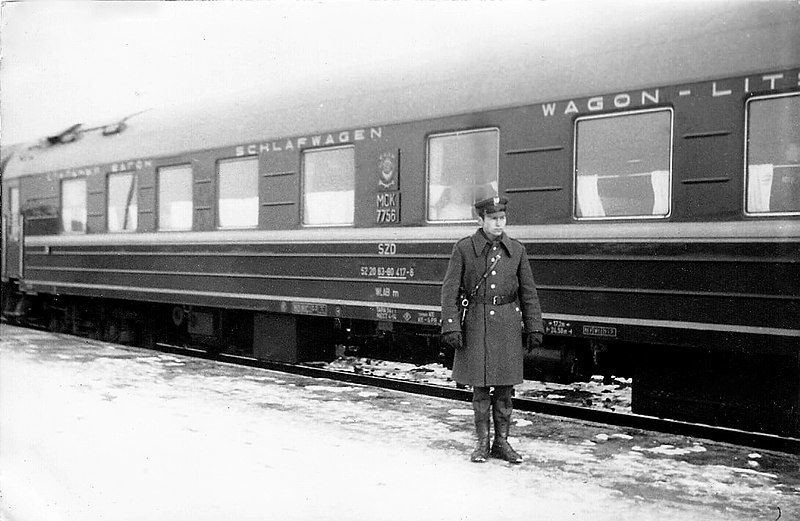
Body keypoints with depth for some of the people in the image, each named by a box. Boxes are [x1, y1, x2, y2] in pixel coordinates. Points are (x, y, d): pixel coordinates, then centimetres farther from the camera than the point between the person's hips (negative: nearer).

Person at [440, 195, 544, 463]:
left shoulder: (516, 250, 3)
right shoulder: (463, 248, -4)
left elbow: (528, 292, 8)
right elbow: (450, 290, -4)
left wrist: (534, 328, 4)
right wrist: (451, 327, -12)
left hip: (508, 323, 2)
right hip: (476, 322, -2)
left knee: (505, 386, 6)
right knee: (480, 386, 5)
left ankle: (501, 443, 19)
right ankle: (482, 443, 18)